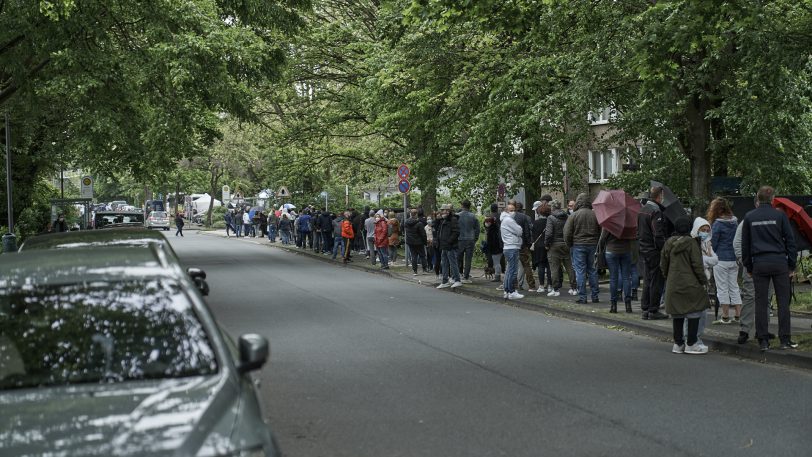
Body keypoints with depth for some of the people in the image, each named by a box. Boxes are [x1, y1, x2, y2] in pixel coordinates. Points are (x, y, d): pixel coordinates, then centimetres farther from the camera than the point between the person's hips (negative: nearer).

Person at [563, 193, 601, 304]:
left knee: (580, 271, -1)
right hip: (593, 246, 3)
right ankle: (595, 296, 14)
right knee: (592, 271, 11)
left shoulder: (574, 215, -8)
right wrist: (597, 244, 15)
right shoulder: (595, 215, 1)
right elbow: (600, 231, 6)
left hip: (578, 246, -3)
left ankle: (582, 297, -2)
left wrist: (569, 245, 7)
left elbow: (567, 233, -7)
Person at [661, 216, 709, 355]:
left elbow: (663, 265, 11)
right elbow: (697, 264, -11)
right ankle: (691, 343, 3)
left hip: (673, 285, 6)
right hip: (690, 284, -6)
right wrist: (703, 281, -2)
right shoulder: (691, 242, -11)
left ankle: (678, 343, 17)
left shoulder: (668, 243, 5)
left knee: (677, 314, 12)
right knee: (694, 312, 3)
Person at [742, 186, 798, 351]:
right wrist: (792, 264, 8)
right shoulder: (779, 215, -1)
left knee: (761, 303, 4)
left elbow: (745, 244, 9)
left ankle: (763, 340, 4)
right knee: (783, 302, 3)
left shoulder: (749, 217, 5)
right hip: (779, 262, -1)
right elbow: (790, 240, 1)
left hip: (759, 264, 2)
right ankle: (785, 339, 3)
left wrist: (748, 266, 17)